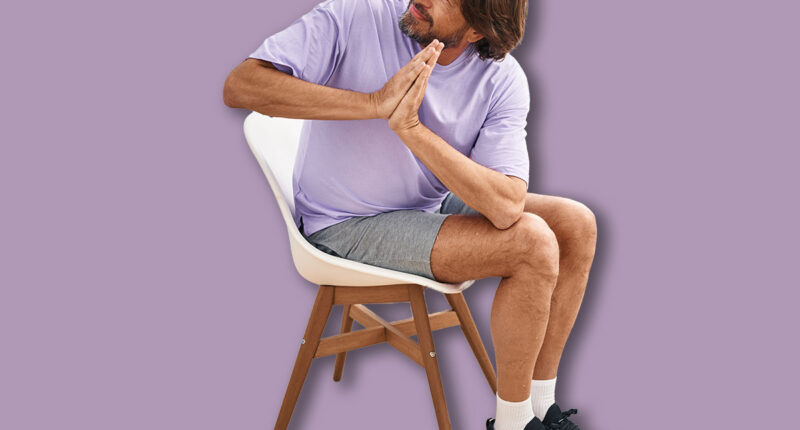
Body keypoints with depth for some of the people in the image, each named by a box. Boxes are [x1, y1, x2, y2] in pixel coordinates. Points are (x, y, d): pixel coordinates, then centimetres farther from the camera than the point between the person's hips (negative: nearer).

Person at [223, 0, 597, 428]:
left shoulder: (503, 80, -12)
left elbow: (504, 207, -25)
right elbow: (239, 85, -30)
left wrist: (409, 126, -32)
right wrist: (377, 103, -35)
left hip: (431, 206, 6)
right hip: (346, 225, -6)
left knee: (576, 224, -6)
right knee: (535, 245, -21)